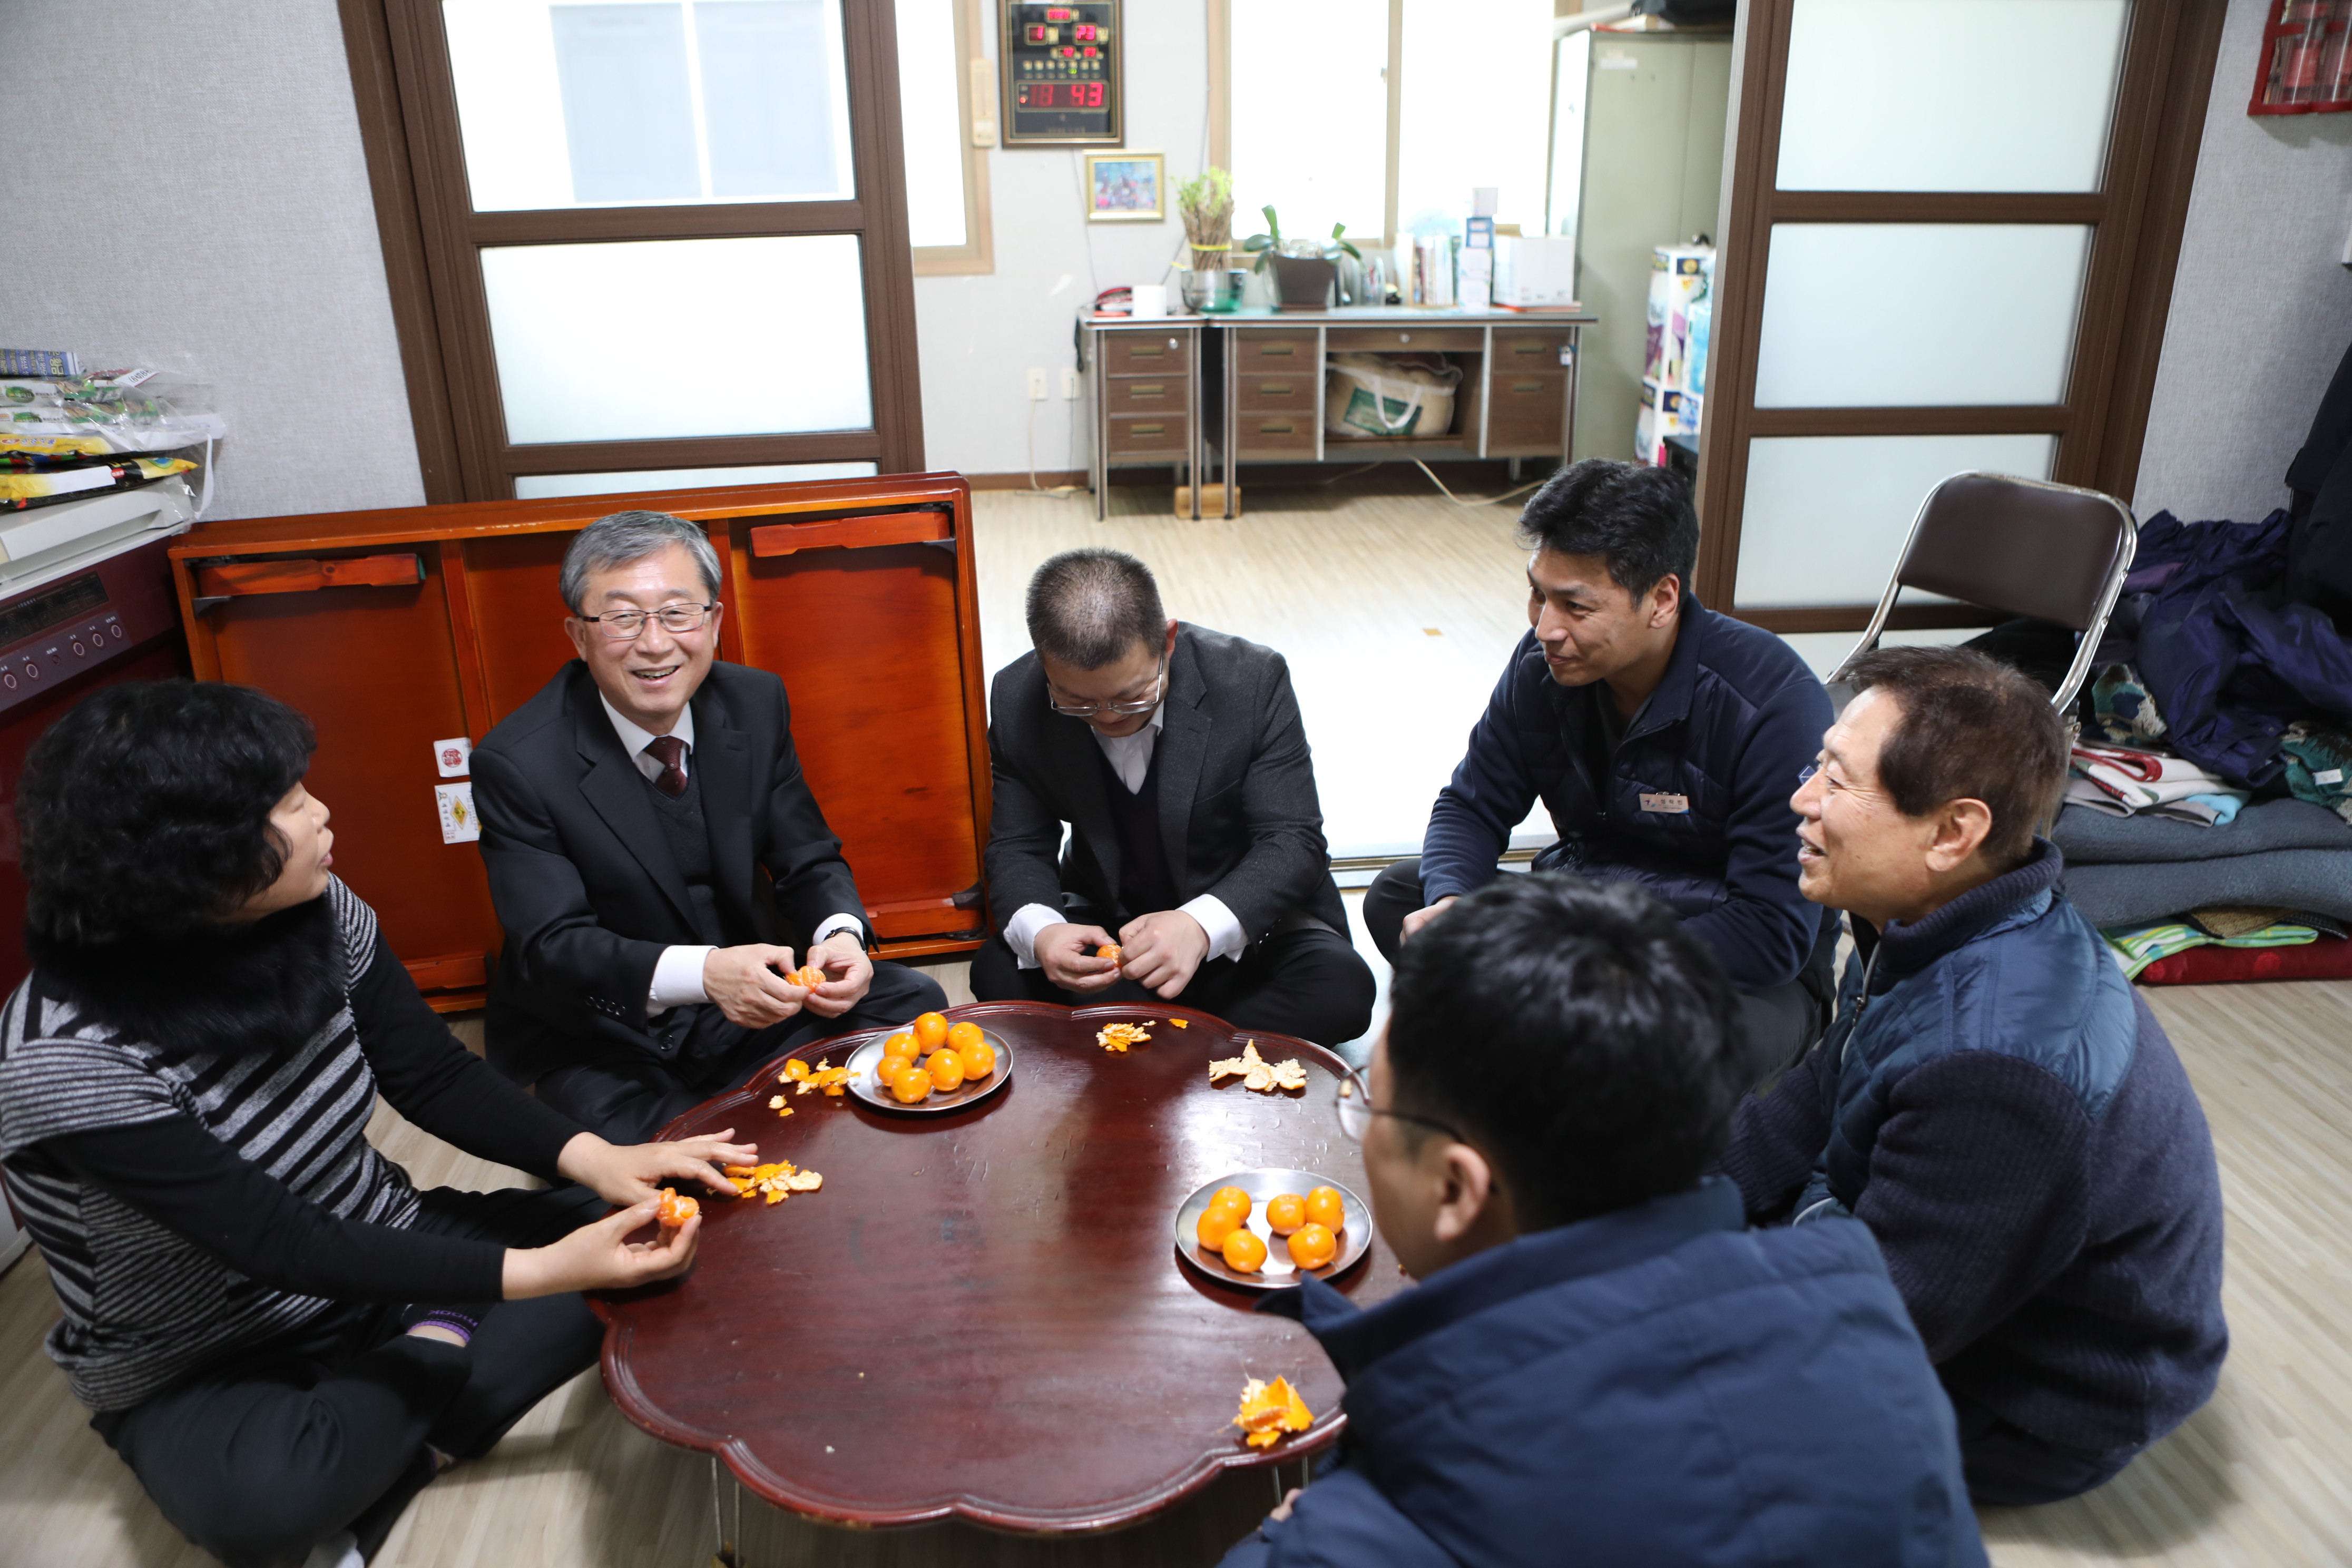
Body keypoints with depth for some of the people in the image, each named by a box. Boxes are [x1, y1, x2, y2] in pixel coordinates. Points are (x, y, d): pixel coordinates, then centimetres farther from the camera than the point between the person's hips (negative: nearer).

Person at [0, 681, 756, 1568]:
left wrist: (593, 1157, -23)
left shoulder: (318, 915, -12)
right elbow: (282, 1246, -29)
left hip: (379, 1254, 5)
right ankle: (440, 1354, -7)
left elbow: (433, 1076, -6)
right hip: (201, 1374, -5)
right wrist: (537, 1272, -36)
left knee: (660, 1232, -11)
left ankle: (388, 1446, -10)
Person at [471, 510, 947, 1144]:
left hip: (749, 998, 5)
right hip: (602, 1042, -4)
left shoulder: (757, 704, -5)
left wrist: (840, 935, -23)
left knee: (912, 1001, -11)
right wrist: (701, 973, -40)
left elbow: (809, 860, 1)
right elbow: (549, 947, -22)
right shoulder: (517, 762, -18)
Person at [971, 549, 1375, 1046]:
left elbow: (1293, 841, -21)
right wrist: (1037, 931, -31)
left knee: (1340, 987, -30)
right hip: (1104, 917, 2)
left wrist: (1202, 926, -40)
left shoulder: (1252, 680, -21)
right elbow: (1017, 847, -6)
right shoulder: (1017, 700, -14)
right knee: (998, 972, -25)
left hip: (1245, 916, -1)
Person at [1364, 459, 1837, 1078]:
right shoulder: (1542, 666, -9)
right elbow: (1471, 806, 3)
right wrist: (1449, 904, -21)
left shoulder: (1777, 703, -24)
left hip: (1743, 967, -5)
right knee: (1397, 896, -11)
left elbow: (1775, 932, -26)